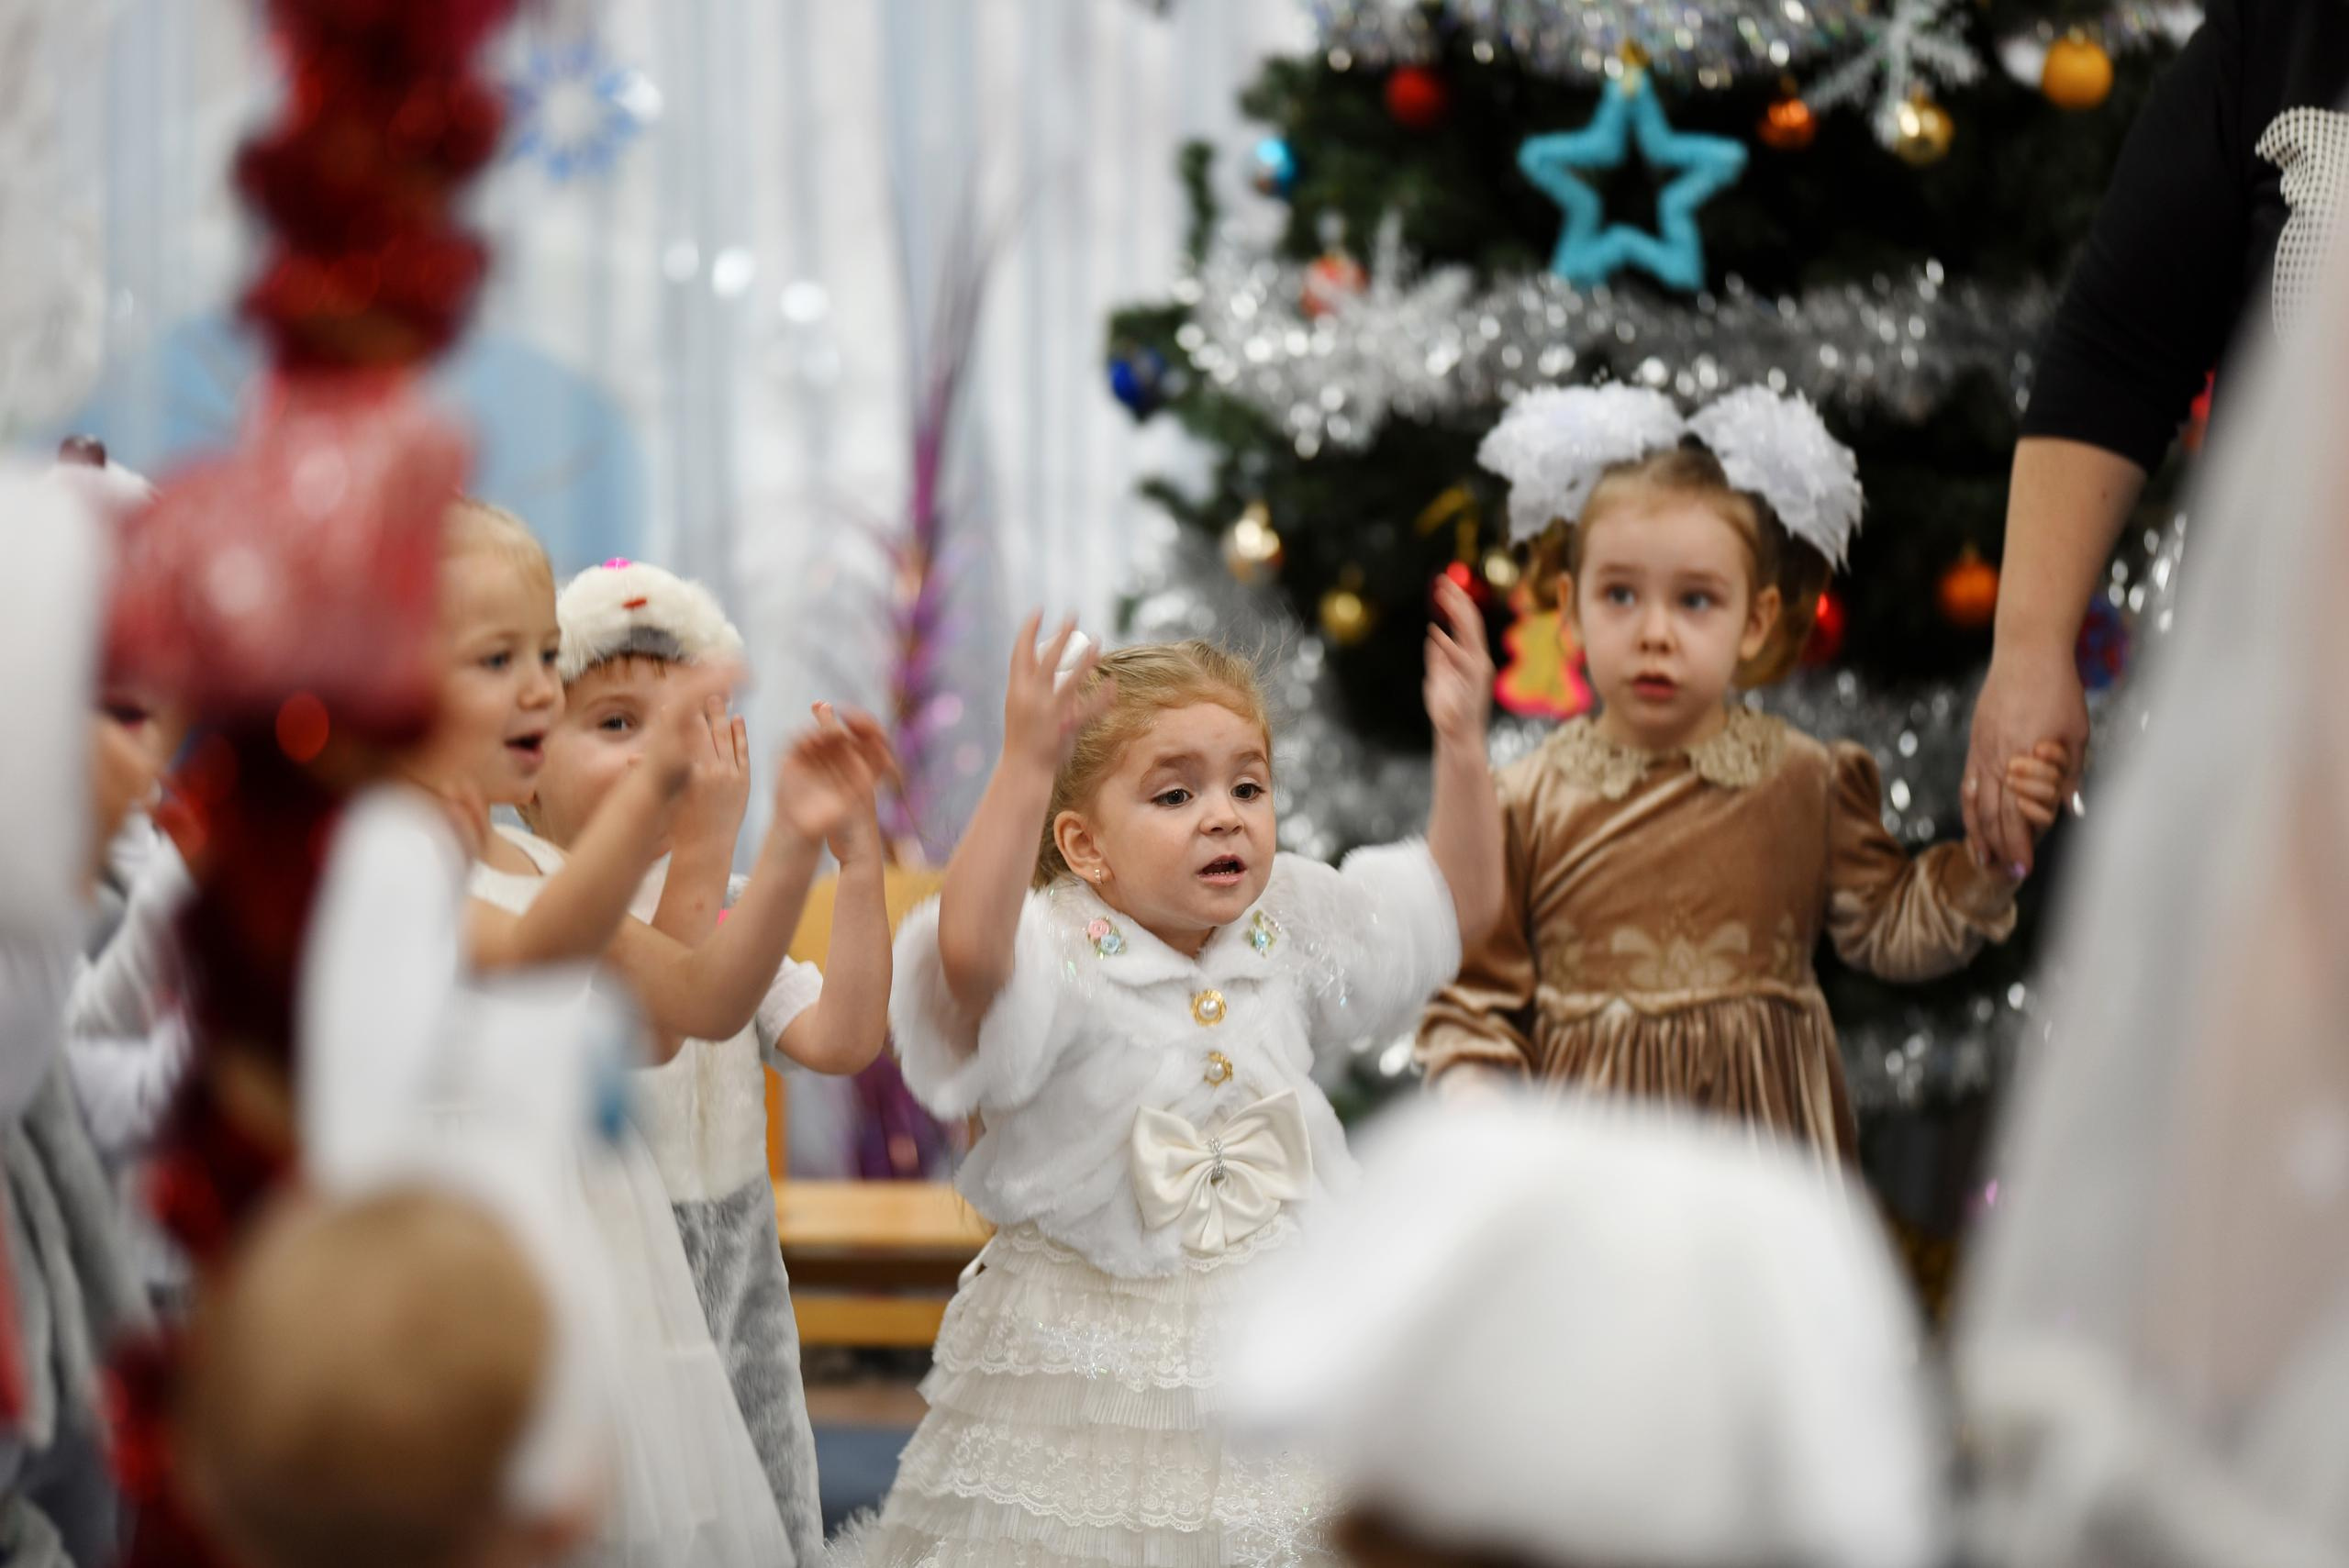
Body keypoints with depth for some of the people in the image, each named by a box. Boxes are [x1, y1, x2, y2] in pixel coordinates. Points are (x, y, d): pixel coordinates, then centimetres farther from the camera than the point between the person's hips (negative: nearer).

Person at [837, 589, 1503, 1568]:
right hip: (1090, 1348, -5)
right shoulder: (1061, 956, -14)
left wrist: (1461, 745, 1)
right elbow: (969, 950, -37)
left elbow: (1457, 899, 15)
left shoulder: (1287, 931, 6)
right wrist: (1025, 769, -45)